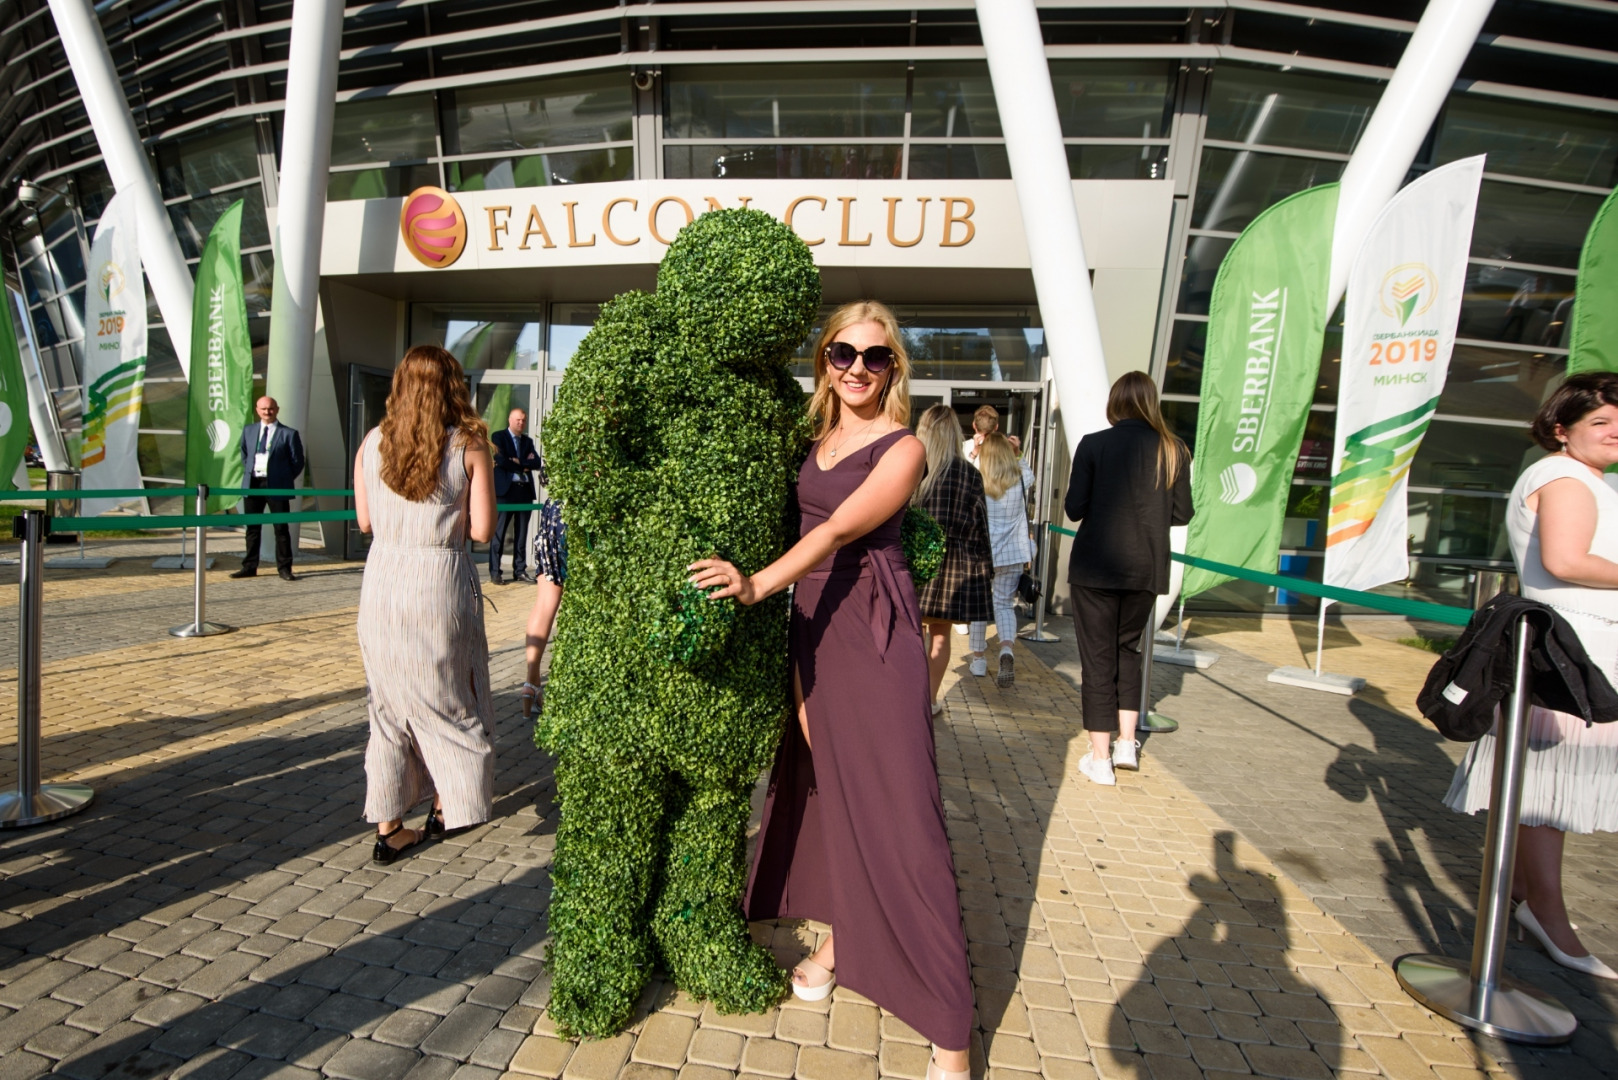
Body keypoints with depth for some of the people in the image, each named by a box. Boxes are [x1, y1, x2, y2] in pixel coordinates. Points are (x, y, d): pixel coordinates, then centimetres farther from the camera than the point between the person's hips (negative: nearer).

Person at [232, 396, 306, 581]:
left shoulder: (288, 434, -2)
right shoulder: (248, 430, 11)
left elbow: (297, 461, 0)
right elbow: (244, 454, 22)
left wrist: (285, 479, -1)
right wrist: (248, 473, 11)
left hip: (276, 486, -4)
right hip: (252, 484, 4)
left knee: (281, 528, 1)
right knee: (252, 527, 10)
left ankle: (284, 568, 8)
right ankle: (249, 567, 19)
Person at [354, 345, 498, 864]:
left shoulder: (372, 442, 1)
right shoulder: (469, 445, -8)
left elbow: (364, 520, 8)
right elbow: (482, 529, -9)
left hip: (383, 579, 3)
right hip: (440, 582, -3)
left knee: (389, 702, 14)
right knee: (448, 698, 17)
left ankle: (388, 828, 21)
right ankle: (445, 806, 31)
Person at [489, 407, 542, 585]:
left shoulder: (528, 441, 19)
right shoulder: (499, 437, 4)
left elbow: (537, 462, 5)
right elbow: (501, 460, -12)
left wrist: (518, 462, -9)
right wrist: (524, 466, -4)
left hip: (525, 490, 5)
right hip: (505, 490, -5)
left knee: (522, 533, 6)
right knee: (499, 532, -4)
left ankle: (520, 571, 11)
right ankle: (494, 572, -1)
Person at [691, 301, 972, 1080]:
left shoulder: (902, 448, -6)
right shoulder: (815, 438, 12)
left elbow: (841, 529, -19)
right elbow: (803, 524, 12)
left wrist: (759, 584, -30)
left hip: (871, 628, -6)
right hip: (809, 621, 6)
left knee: (896, 804, -6)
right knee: (823, 779, 13)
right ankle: (837, 938, 34)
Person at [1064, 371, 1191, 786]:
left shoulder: (1094, 445, -9)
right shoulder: (1173, 450, 0)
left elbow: (1074, 508, -9)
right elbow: (1182, 514, 3)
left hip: (1096, 566, -3)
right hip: (1147, 568, 3)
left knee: (1097, 657, 5)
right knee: (1128, 649, 22)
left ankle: (1100, 759, 9)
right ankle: (1127, 742, 20)